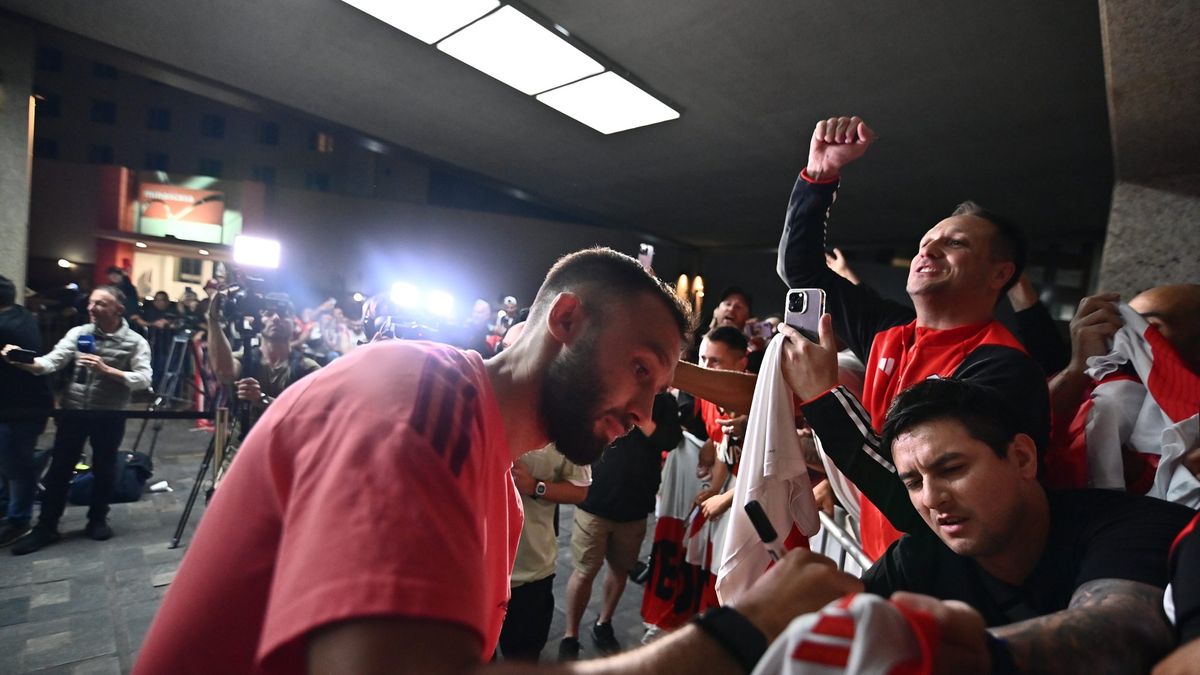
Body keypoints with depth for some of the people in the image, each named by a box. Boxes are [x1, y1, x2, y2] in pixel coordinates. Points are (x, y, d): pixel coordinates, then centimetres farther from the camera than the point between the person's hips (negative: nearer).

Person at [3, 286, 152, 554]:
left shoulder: (135, 342, -6)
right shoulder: (78, 333, 2)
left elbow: (143, 380, -15)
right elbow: (51, 362, -7)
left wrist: (106, 369, -25)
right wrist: (22, 361, -26)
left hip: (110, 416, -2)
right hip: (73, 411, 2)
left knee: (104, 469, 11)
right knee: (59, 469, 8)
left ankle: (97, 520, 29)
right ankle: (45, 527, 22)